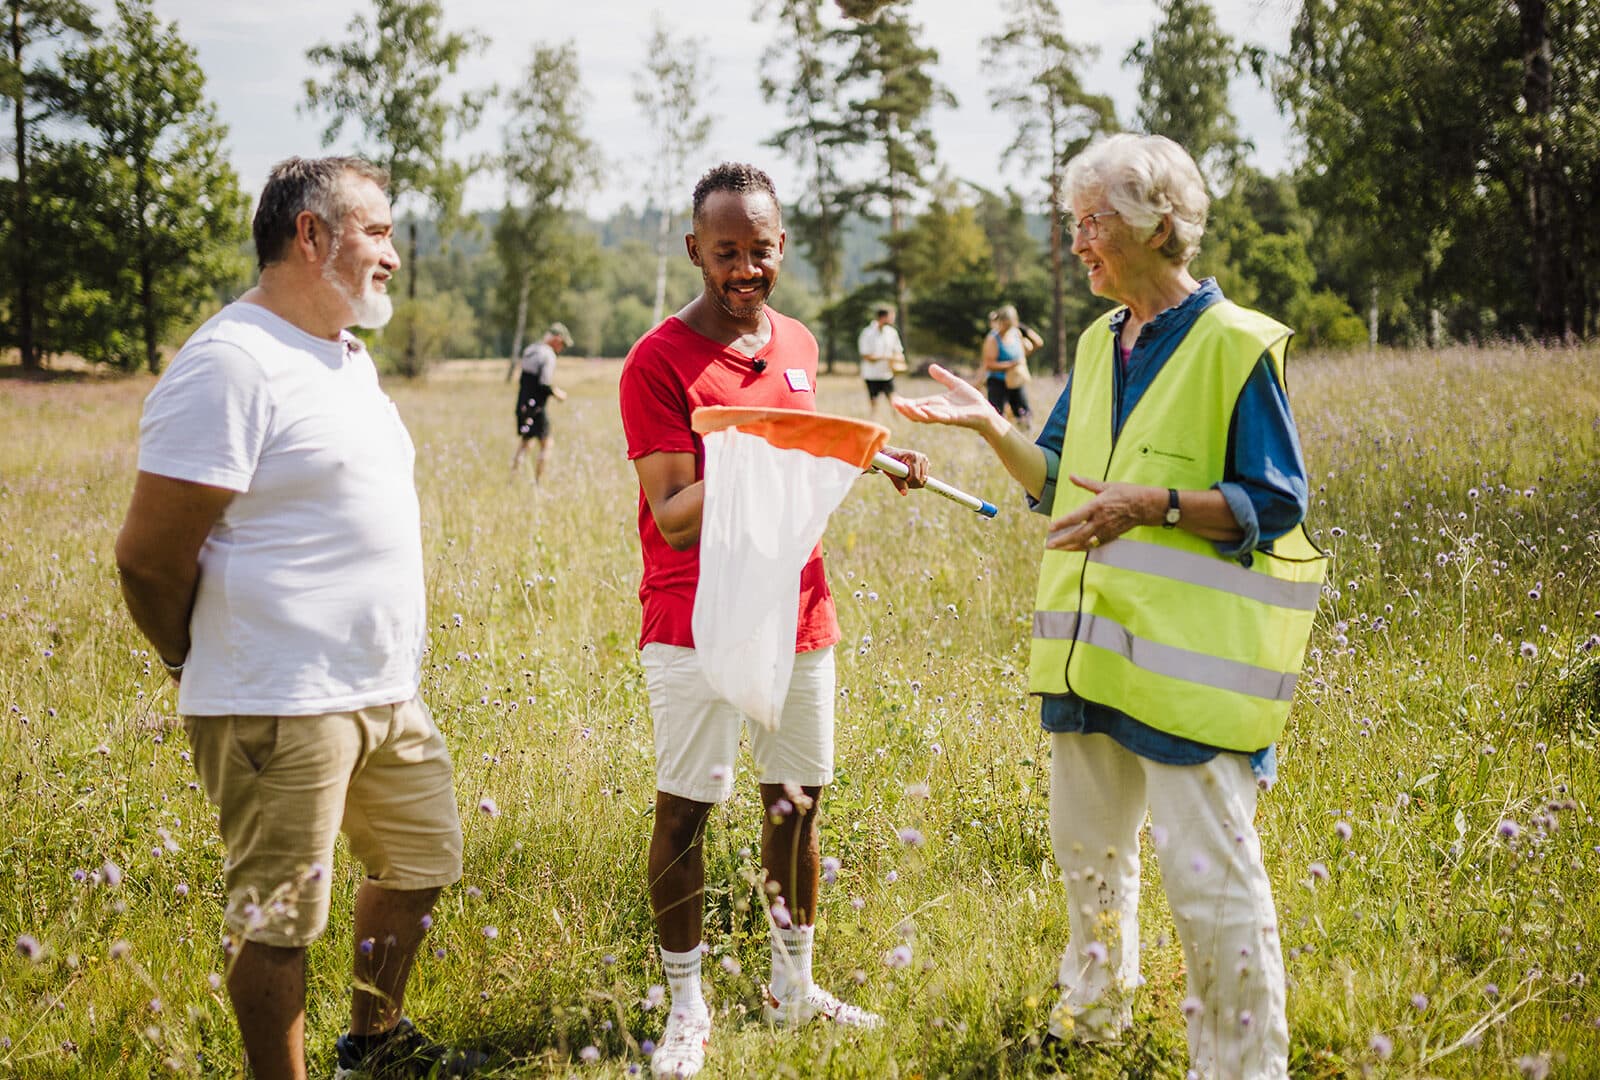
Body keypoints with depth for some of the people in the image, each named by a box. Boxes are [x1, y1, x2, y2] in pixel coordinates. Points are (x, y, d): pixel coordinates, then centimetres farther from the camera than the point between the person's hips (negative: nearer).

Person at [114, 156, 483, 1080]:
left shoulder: (350, 358, 14)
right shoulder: (232, 362, -17)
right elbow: (150, 556, -18)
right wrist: (204, 664, -2)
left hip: (388, 692, 10)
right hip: (283, 706, -10)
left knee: (422, 863, 21)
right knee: (279, 918, 1)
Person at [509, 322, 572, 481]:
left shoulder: (529, 350, 11)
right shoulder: (548, 355, -15)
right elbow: (545, 384, -21)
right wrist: (558, 395, -3)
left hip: (522, 404, 8)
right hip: (536, 408, -8)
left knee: (524, 441, 19)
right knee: (545, 445, 2)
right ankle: (537, 483, 0)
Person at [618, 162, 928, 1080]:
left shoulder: (799, 346, 11)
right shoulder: (659, 362, -10)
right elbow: (674, 517, -13)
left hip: (800, 616, 6)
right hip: (698, 627, -6)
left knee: (798, 803, 12)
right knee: (685, 813, 0)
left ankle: (795, 987, 26)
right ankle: (688, 1006, 13)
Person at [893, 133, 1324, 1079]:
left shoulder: (1237, 346, -11)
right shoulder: (1099, 344, 12)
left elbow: (1274, 506, -13)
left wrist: (1157, 504, -26)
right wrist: (991, 426, 3)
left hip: (1192, 661, -8)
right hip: (1095, 646, 8)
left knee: (1209, 875, -6)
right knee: (1087, 845, 22)